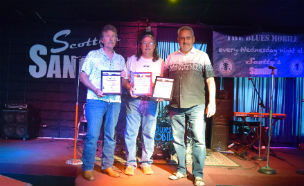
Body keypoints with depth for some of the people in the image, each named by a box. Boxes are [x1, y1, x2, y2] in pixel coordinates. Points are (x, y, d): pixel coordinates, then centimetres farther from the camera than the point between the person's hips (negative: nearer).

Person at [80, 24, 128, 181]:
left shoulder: (120, 59, 18)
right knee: (92, 135, -5)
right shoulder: (93, 55, 8)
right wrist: (95, 89, -13)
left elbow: (124, 81, 17)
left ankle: (107, 166, 19)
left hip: (114, 100, 4)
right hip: (96, 99, -3)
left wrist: (124, 78, -6)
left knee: (110, 135, 7)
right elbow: (83, 75, 2)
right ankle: (87, 168, 8)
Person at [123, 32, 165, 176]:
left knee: (149, 132, 3)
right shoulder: (132, 60, 13)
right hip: (134, 100, 0)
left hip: (151, 101, 1)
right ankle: (130, 163, 11)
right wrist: (129, 87, -9)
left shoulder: (160, 63, 13)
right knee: (131, 132, -1)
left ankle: (146, 162, 17)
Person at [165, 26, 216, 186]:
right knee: (177, 140, 10)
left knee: (199, 140, -2)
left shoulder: (202, 56, 7)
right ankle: (181, 170, 25)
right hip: (175, 106, 3)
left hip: (196, 106, -2)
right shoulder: (171, 58, 14)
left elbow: (210, 80, 4)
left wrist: (212, 103, -4)